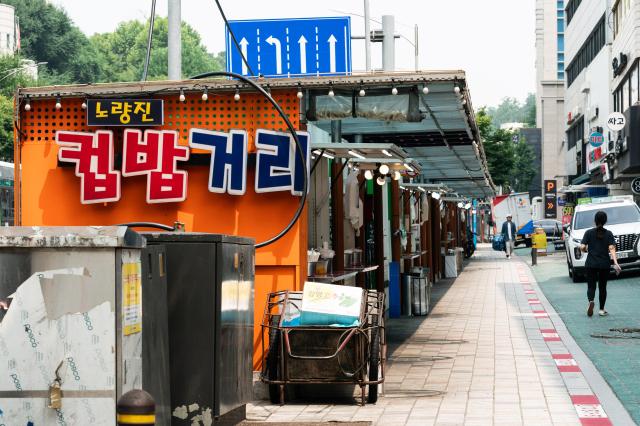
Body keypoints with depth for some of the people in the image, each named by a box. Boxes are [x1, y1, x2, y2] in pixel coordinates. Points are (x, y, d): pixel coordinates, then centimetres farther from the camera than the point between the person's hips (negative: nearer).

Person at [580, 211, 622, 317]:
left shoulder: (589, 233, -2)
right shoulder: (608, 234, -1)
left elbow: (582, 247, -9)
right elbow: (611, 249, -12)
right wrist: (615, 263, -17)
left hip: (591, 264, -1)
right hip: (605, 264, 1)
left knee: (591, 286, 6)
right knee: (602, 287, 13)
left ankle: (591, 301, -23)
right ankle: (602, 310, 16)